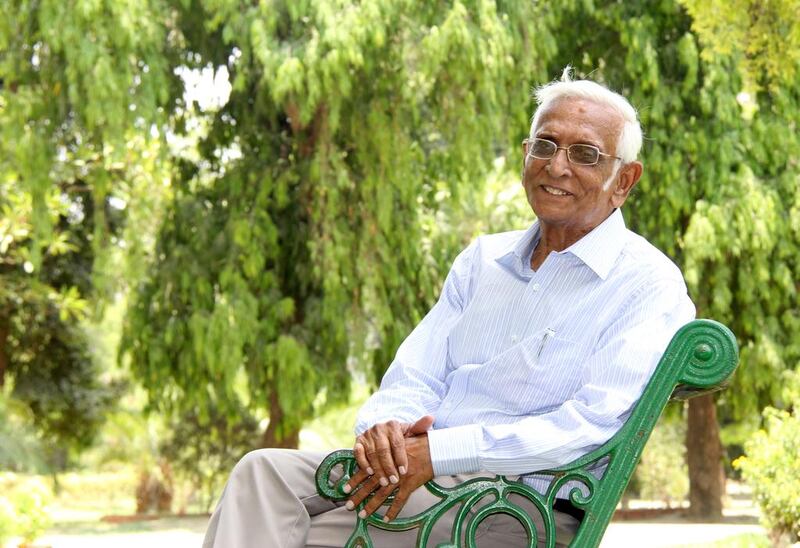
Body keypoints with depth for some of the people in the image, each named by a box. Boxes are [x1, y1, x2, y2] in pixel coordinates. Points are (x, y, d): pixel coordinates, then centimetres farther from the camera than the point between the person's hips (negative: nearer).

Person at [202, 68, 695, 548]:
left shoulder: (650, 285, -1)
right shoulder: (483, 260, 20)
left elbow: (595, 424, -14)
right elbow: (415, 378, 15)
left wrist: (440, 452, -20)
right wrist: (387, 426, -12)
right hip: (422, 473, 6)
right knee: (267, 472, -20)